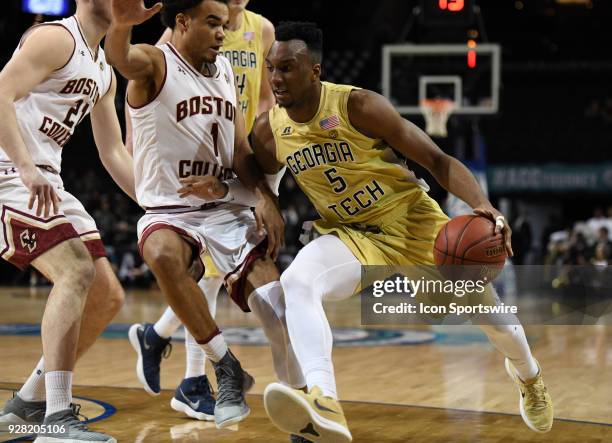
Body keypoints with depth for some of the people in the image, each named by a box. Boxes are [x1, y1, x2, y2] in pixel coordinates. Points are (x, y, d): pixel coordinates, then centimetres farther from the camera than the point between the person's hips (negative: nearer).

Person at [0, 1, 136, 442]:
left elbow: (114, 153, 23)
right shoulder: (56, 39, -9)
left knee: (108, 296, 6)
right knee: (77, 270, -25)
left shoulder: (104, 72, 19)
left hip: (46, 182, 10)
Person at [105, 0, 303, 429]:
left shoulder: (225, 70, 12)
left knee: (269, 296, -12)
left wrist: (266, 197, -3)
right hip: (168, 211, -5)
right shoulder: (154, 62, -7)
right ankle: (227, 367, -22)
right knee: (164, 255, -36)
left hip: (226, 208, 5)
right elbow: (122, 59, -33)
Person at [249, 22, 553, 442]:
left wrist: (483, 205, -36)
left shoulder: (359, 106, -23)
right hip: (350, 234, 2)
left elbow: (438, 160, -20)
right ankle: (324, 407, -47)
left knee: (491, 315, 8)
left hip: (413, 221, -2)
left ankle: (529, 376, 45)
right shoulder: (268, 131, -9)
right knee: (296, 281, -30)